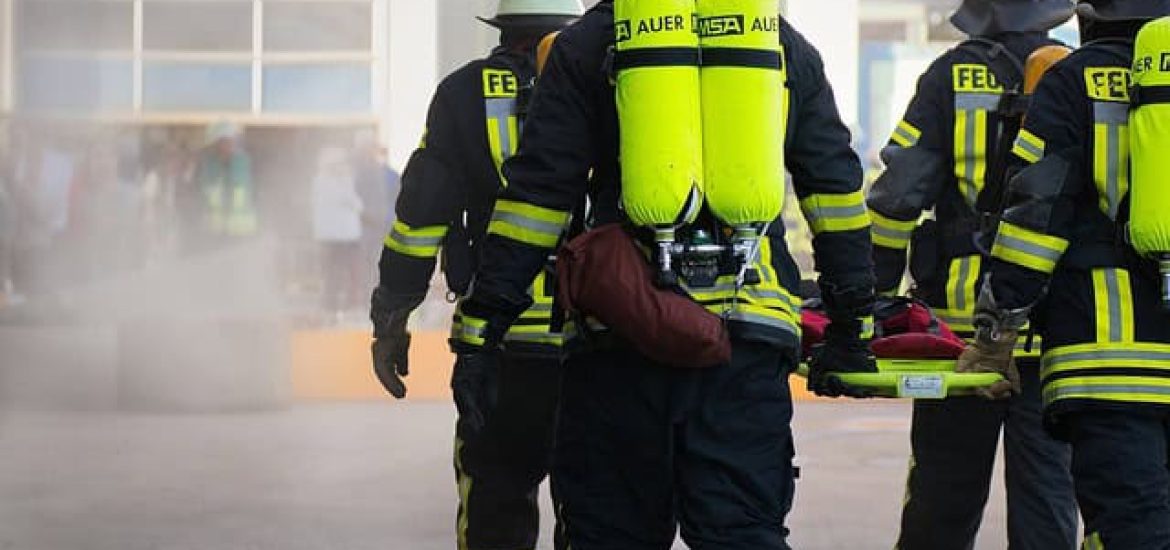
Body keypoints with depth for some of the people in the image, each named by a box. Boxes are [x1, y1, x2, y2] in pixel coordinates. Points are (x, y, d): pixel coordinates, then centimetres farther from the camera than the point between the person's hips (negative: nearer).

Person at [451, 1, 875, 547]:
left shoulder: (588, 44, 6)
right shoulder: (787, 45, 15)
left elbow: (537, 189, 1)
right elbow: (837, 187, 16)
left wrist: (479, 331, 2)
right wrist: (852, 324, 23)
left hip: (620, 337, -2)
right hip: (749, 338, 2)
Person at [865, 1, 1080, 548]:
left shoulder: (950, 77, -1)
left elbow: (896, 196, -4)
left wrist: (870, 295, 3)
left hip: (960, 315, 0)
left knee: (944, 487, 9)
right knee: (1046, 484, 4)